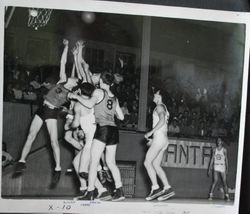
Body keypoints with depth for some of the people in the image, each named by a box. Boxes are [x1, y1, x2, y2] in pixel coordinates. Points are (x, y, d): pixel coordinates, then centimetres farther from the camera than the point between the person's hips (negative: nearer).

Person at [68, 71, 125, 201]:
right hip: (114, 130, 7)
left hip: (103, 129, -7)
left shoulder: (99, 92, 1)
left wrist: (76, 96, -5)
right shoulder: (114, 98, 18)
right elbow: (121, 117, 20)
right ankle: (119, 191, 8)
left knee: (93, 162, -3)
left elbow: (90, 104, -17)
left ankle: (90, 193, -5)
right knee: (111, 162, 13)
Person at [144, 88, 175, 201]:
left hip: (159, 138, -10)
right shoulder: (164, 108, 25)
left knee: (147, 162, -11)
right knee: (156, 165, 7)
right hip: (163, 140, 10)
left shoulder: (159, 106, -4)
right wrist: (153, 140, 24)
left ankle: (155, 188, -14)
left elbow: (162, 120, -21)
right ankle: (167, 188, 2)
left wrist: (150, 132, -18)